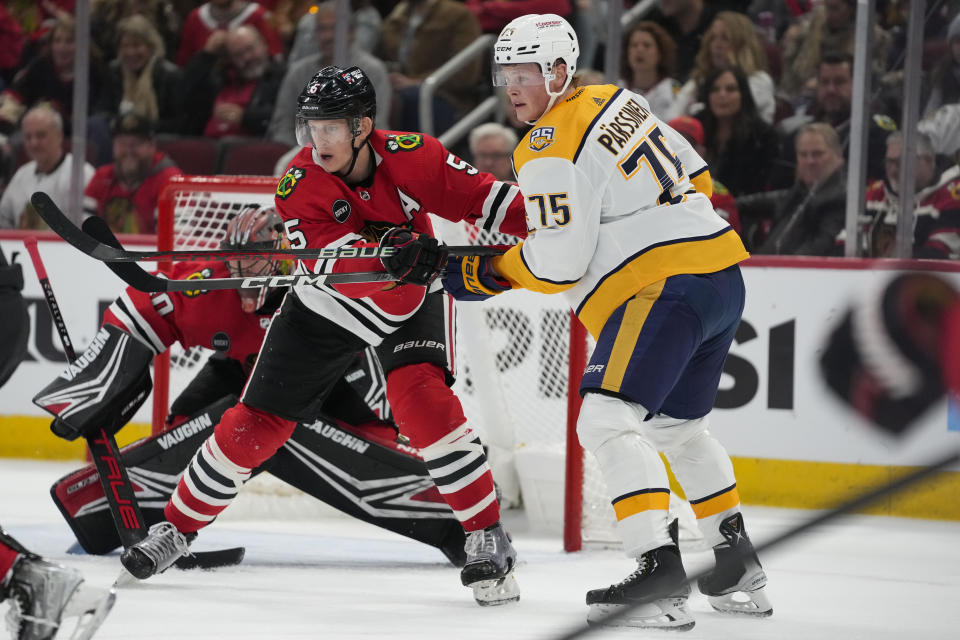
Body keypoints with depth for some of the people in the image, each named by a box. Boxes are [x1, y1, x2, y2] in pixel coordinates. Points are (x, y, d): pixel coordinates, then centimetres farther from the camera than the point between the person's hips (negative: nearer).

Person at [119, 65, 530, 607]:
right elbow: (330, 263, -36)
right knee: (259, 419, 1)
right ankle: (180, 526, 20)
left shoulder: (412, 157, -23)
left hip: (413, 300, -1)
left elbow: (479, 196, -14)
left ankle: (488, 536, -18)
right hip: (329, 305, 1)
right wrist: (388, 255, -54)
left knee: (419, 396, -27)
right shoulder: (300, 184, -24)